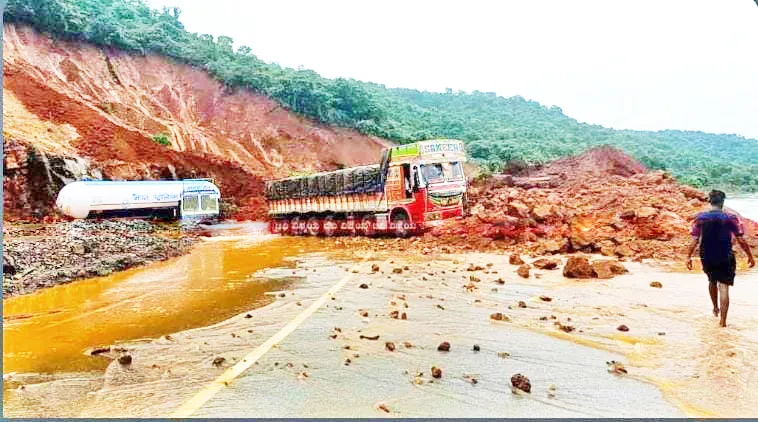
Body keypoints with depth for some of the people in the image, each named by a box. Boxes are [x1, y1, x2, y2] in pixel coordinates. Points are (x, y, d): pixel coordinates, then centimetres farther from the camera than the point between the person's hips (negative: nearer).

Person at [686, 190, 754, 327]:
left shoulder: (700, 218, -5)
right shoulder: (730, 218, -8)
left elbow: (695, 240, -6)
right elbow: (741, 240, -6)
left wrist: (689, 257, 2)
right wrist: (750, 256, 6)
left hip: (707, 258, 2)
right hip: (725, 258, -2)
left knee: (712, 281, 26)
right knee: (723, 287, -1)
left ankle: (716, 308, 44)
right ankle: (723, 321, -4)